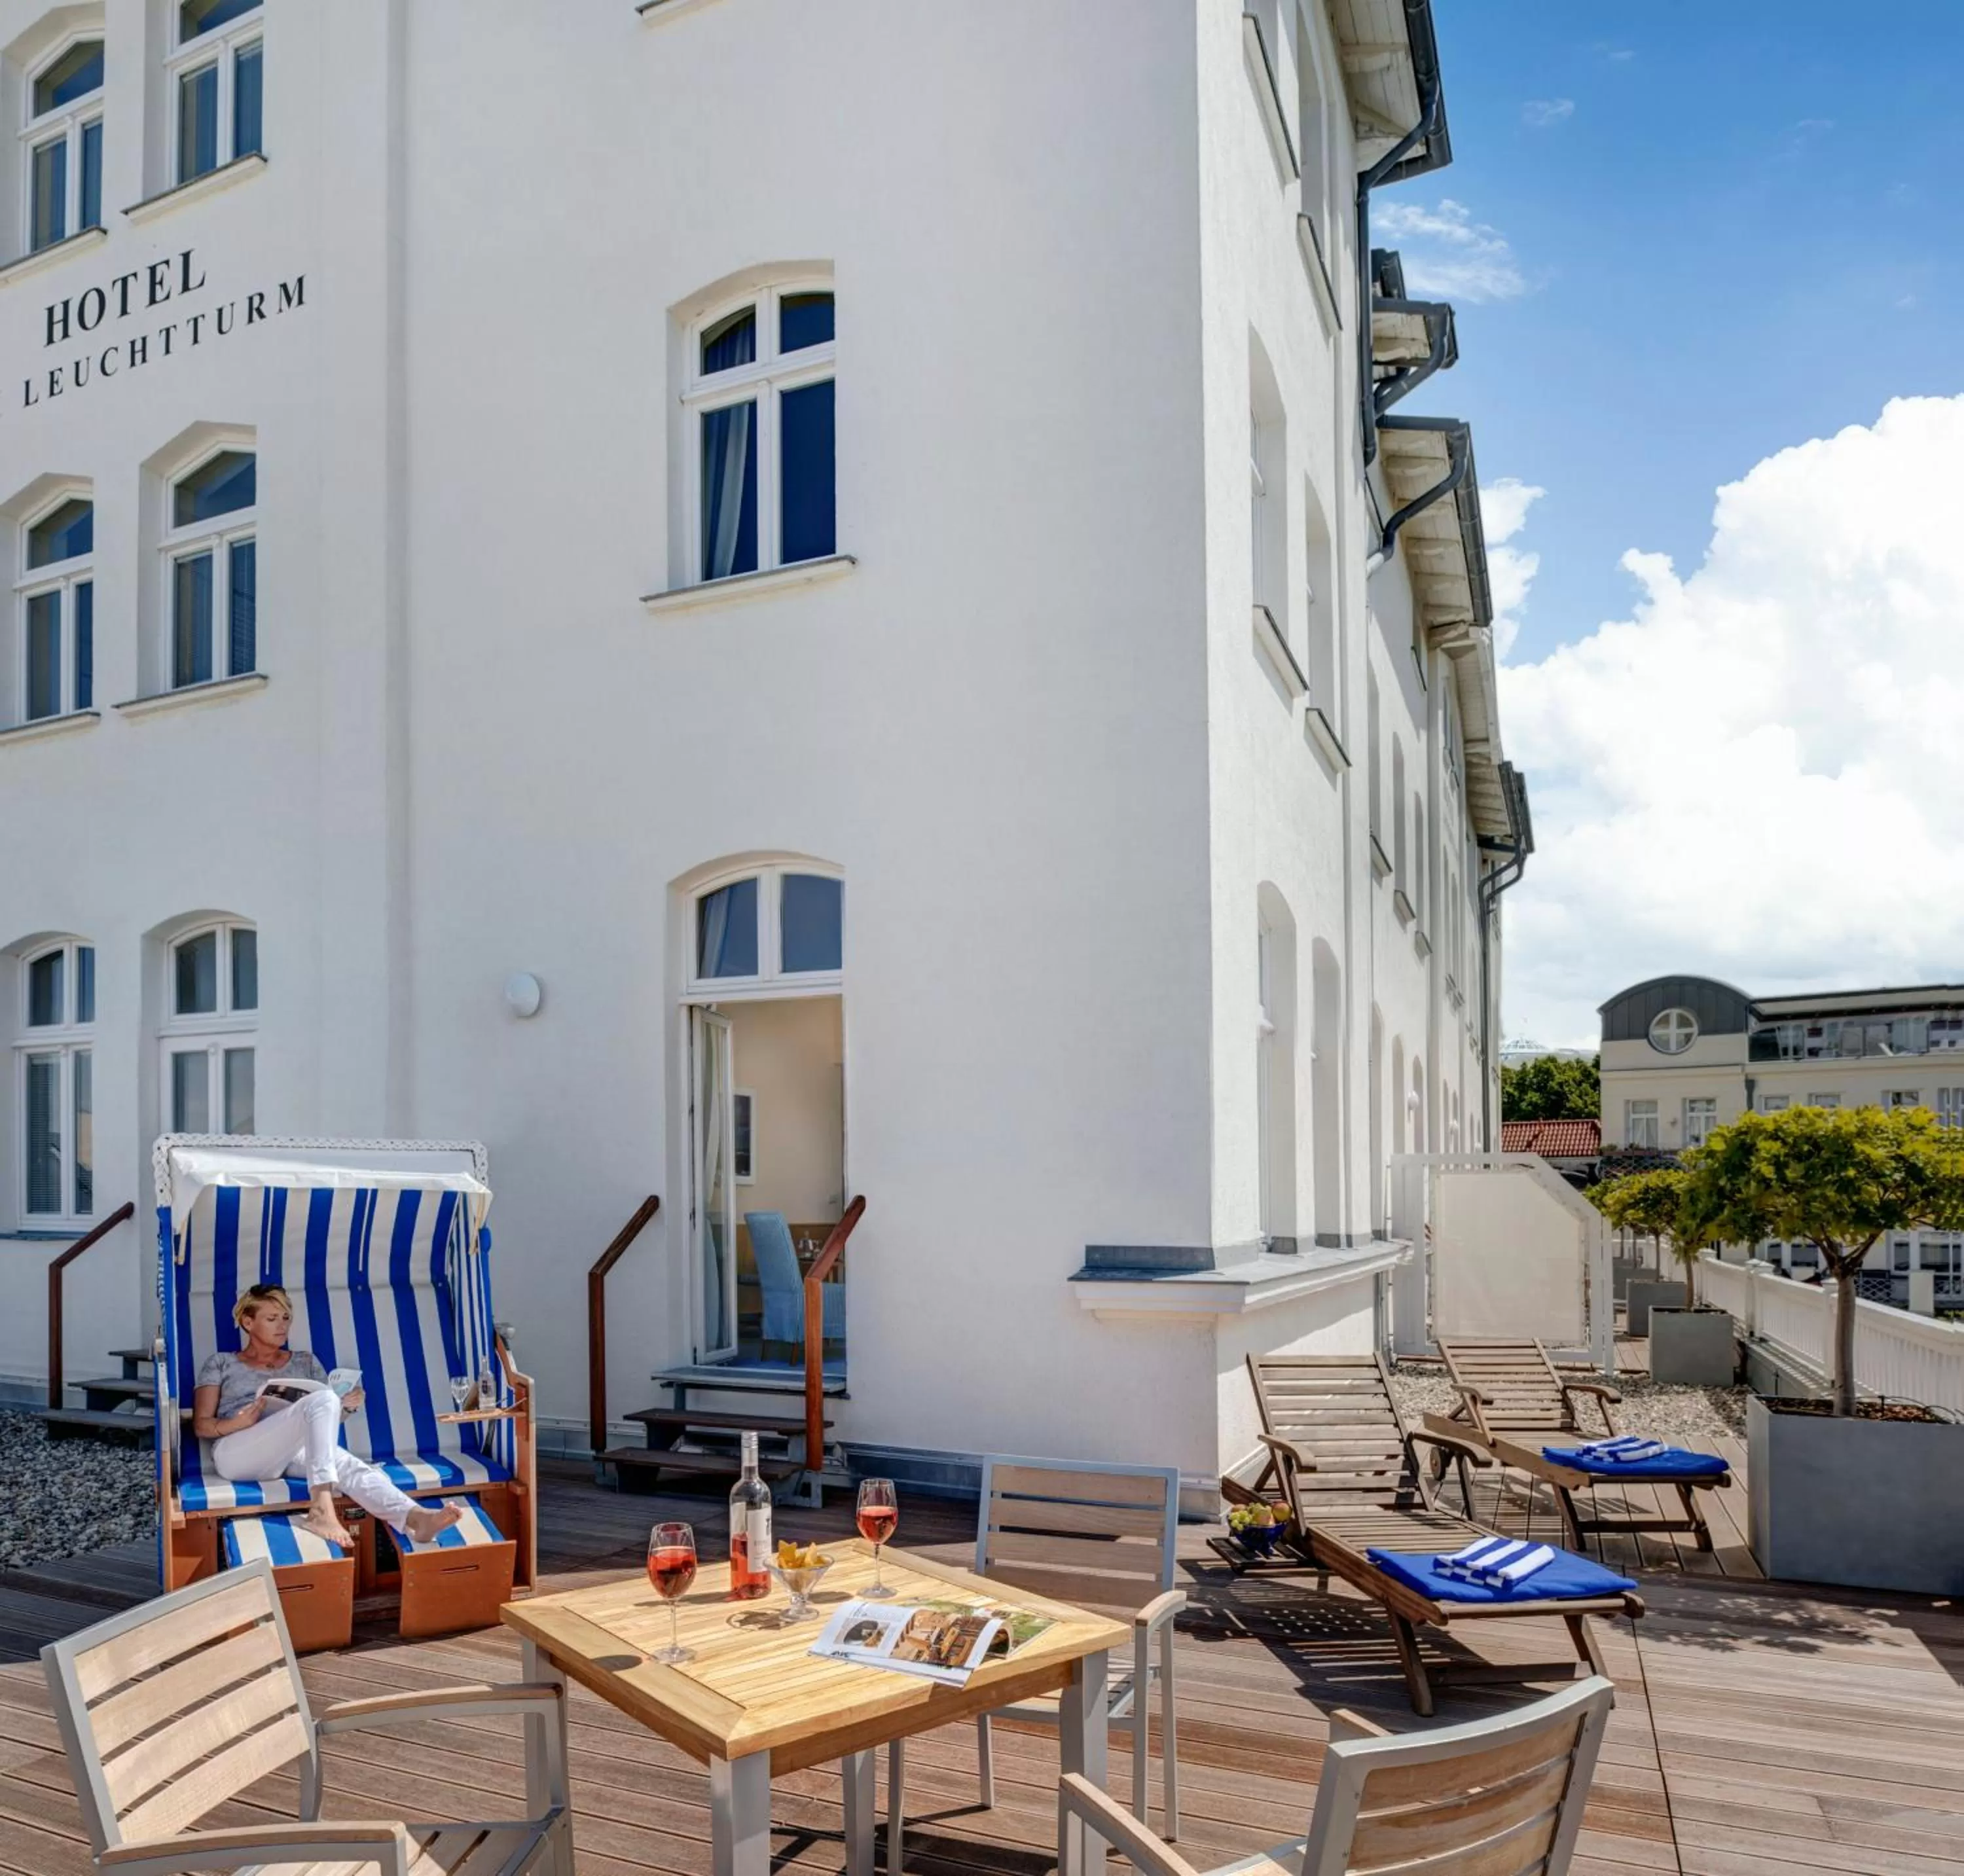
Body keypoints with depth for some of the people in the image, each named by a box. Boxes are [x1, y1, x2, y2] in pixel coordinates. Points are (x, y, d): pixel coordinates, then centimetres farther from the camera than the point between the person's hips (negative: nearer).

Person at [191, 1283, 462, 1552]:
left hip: (295, 1450, 3)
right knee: (322, 1399, -30)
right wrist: (239, 1422, -13)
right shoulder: (220, 1362, 17)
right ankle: (321, 1508, -47)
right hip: (237, 1454, -3)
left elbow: (327, 1414, 20)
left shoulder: (305, 1362, 25)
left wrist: (346, 1405, -5)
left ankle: (415, 1517, -61)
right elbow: (201, 1426, 9)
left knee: (347, 1462, -34)